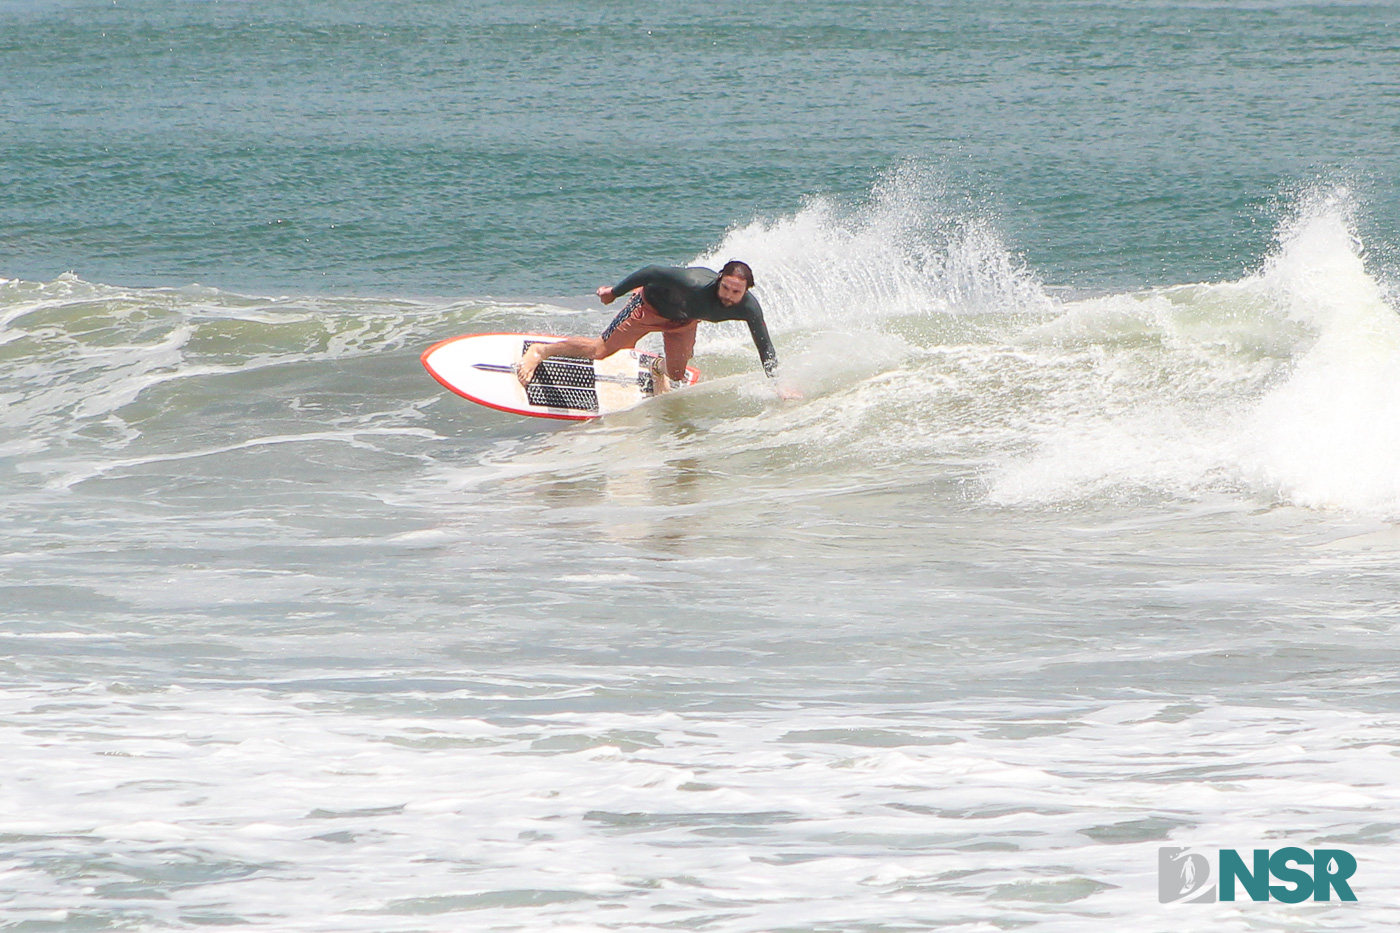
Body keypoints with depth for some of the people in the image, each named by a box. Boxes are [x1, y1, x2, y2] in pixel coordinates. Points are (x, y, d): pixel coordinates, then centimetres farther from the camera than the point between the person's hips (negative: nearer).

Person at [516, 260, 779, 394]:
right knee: (599, 350, 0)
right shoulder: (696, 284, -44)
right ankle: (540, 351, 21)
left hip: (685, 320, 4)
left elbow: (765, 347, -21)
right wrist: (614, 292, -20)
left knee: (677, 378, 6)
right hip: (651, 305, -4)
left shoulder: (747, 307, -31)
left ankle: (661, 368, 43)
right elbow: (652, 272, -31)